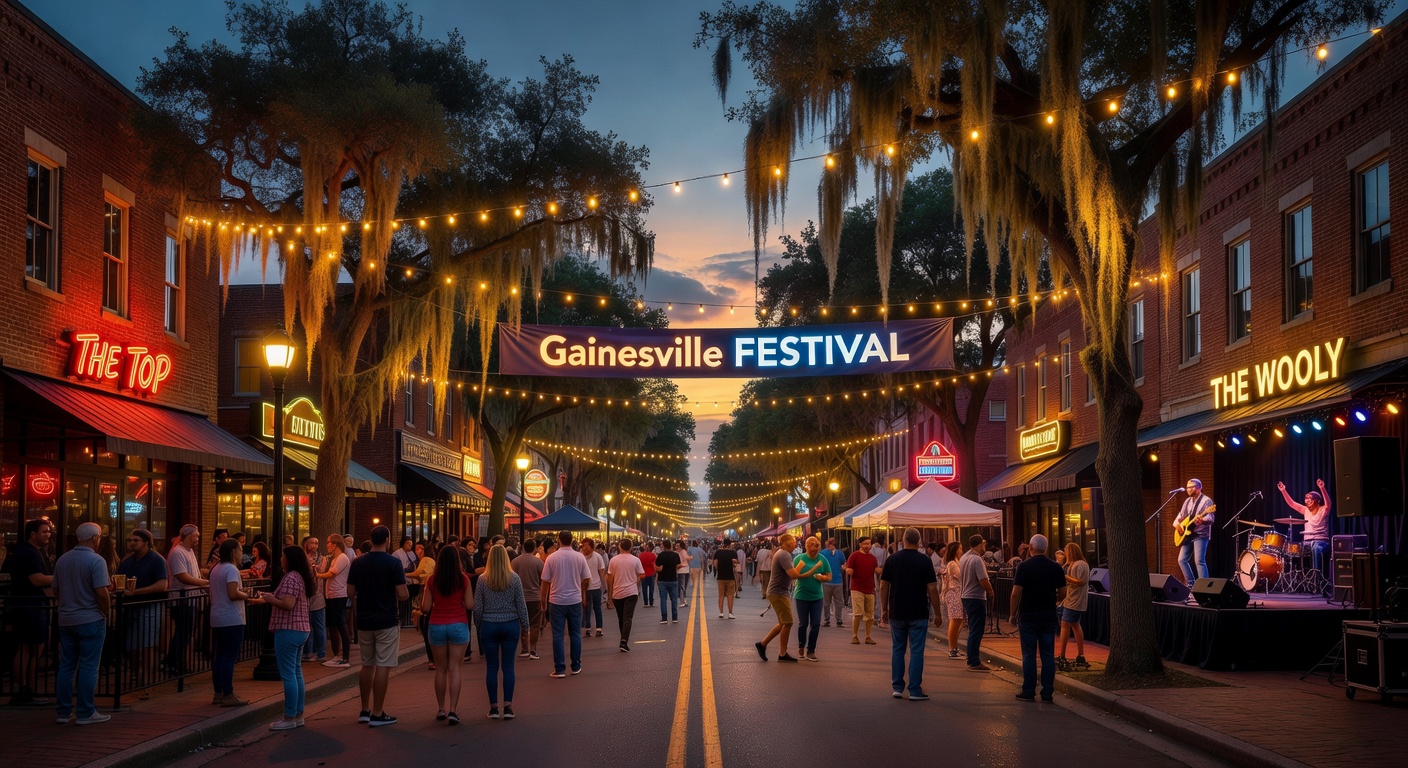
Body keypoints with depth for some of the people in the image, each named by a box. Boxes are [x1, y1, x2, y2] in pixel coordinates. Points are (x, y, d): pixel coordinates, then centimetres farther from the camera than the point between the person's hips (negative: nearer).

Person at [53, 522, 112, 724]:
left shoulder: (62, 560, 7)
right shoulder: (96, 561, -14)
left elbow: (55, 590, 14)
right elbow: (102, 593, -20)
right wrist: (105, 612, -5)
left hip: (66, 619, 6)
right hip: (91, 619, -6)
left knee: (66, 666, 11)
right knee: (88, 667, -1)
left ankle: (64, 711, 15)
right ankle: (86, 713, 2)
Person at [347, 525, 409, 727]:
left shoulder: (358, 563, 2)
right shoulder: (393, 563, -12)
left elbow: (350, 593, 3)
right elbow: (402, 595, -15)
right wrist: (406, 594, 8)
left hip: (364, 621, 5)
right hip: (387, 621, -5)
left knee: (367, 665, 16)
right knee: (382, 667, -1)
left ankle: (365, 710, 22)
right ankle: (377, 714, 0)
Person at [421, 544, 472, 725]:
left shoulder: (432, 580, -3)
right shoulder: (463, 579, -5)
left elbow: (426, 608, -2)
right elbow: (470, 605, -5)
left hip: (436, 626, 1)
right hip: (458, 626, -1)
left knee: (440, 669, 12)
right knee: (454, 669, 1)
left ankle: (441, 709, 17)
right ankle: (453, 711, -6)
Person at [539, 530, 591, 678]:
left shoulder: (551, 558, -8)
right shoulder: (580, 557, -4)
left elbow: (545, 581, -5)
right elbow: (587, 579, 2)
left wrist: (543, 600, 7)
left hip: (557, 601, -2)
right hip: (575, 600, 2)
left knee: (558, 635, 3)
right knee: (575, 634, 12)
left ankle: (559, 669, 2)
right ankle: (576, 667, 17)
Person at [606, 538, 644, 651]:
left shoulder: (613, 560, -1)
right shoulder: (635, 560, -4)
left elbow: (609, 578, 2)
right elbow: (642, 575, -3)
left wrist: (609, 594, 9)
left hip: (617, 593, 2)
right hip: (631, 592, -2)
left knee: (621, 618, 14)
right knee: (627, 618, -7)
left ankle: (624, 641, 23)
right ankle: (624, 641, -21)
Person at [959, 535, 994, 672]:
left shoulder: (963, 558, 8)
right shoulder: (977, 559, -19)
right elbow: (983, 581, -25)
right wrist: (990, 591, -6)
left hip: (966, 596, 9)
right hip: (977, 598, -9)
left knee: (973, 630, 17)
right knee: (976, 631, -5)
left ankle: (972, 660, 22)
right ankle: (974, 663, -4)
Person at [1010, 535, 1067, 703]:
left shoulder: (1024, 566, -10)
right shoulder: (1056, 568, 1)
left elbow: (1016, 593, -12)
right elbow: (1062, 593, 5)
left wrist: (1013, 614, -1)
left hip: (1028, 617, -3)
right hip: (1049, 616, 3)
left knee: (1029, 655, 3)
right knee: (1048, 654, 7)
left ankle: (1028, 691, 6)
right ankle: (1047, 692, 8)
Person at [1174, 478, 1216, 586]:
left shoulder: (1206, 501, -8)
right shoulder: (1187, 501, 16)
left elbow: (1211, 518, -18)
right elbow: (1181, 514, 24)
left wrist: (1201, 519, -39)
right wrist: (1176, 522, 3)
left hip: (1201, 535, -8)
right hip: (1188, 535, 8)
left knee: (1199, 561, -17)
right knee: (1182, 560, 6)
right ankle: (1191, 584, 16)